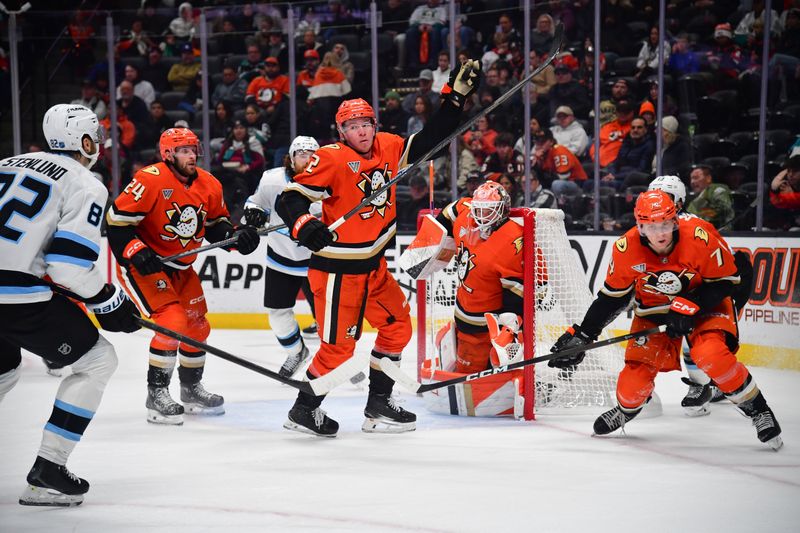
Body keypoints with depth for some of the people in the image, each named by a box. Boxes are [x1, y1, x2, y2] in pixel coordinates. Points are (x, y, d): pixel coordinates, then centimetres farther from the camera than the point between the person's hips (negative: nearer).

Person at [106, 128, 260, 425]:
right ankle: (156, 396, -11)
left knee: (197, 326, 13)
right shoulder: (151, 180, -22)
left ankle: (191, 390, 34)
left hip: (180, 267, 8)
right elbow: (117, 220, -21)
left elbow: (216, 225, 10)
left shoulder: (209, 185, -1)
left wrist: (237, 237, -9)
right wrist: (137, 253, -30)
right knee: (173, 322, -21)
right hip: (143, 264, -8)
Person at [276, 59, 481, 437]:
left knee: (397, 326, 13)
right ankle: (303, 410, 14)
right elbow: (289, 198, -19)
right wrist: (305, 227, -37)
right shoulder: (331, 159, -18)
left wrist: (456, 96, 4)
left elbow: (430, 139, 10)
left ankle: (378, 405, 25)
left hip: (373, 266, 8)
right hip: (335, 268, -8)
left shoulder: (388, 148, 2)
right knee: (338, 346, -5)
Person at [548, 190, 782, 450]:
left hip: (704, 303, -3)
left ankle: (758, 411, -7)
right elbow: (612, 296, -7)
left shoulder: (700, 237, -31)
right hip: (653, 309, 3)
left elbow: (726, 281, -17)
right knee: (639, 364, -9)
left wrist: (690, 307, -28)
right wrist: (582, 335, -9)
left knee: (711, 354, -27)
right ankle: (626, 408, 27)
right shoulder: (626, 249, -22)